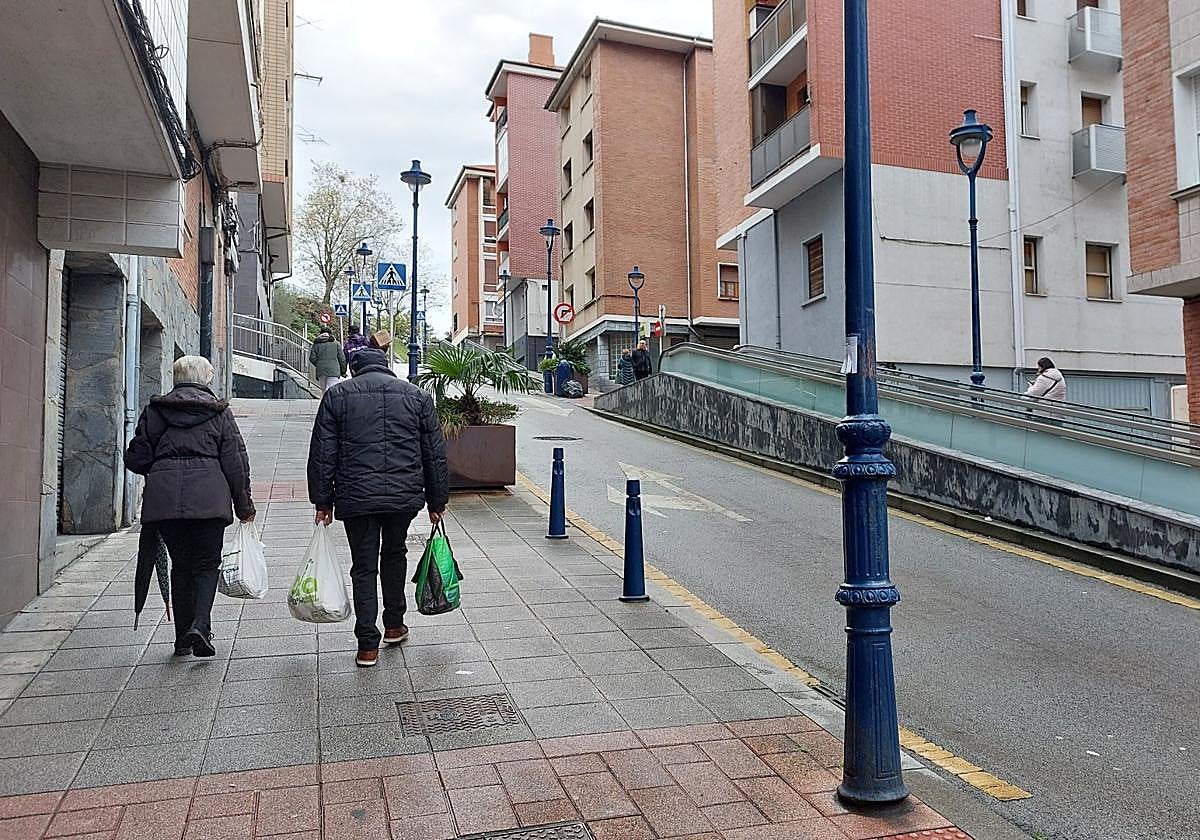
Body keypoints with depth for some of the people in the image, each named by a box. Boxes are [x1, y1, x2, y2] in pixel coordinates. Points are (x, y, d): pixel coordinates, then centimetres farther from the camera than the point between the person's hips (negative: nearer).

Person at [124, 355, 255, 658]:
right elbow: (236, 463, 2)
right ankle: (200, 625, -13)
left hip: (164, 497, 2)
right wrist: (244, 506, 10)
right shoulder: (220, 412, 5)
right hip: (208, 498, -2)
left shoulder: (155, 410, 10)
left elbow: (136, 459, 9)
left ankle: (182, 637, 14)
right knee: (207, 564, 6)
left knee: (180, 565, 13)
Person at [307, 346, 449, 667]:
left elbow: (322, 455, 2)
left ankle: (367, 645, 8)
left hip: (356, 497, -2)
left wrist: (323, 502, 7)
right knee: (394, 555, 23)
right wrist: (437, 501, 15)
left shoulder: (337, 396, 5)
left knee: (364, 567, 7)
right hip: (405, 495, 2)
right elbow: (435, 454, 9)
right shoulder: (417, 396, 9)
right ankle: (394, 625, 32)